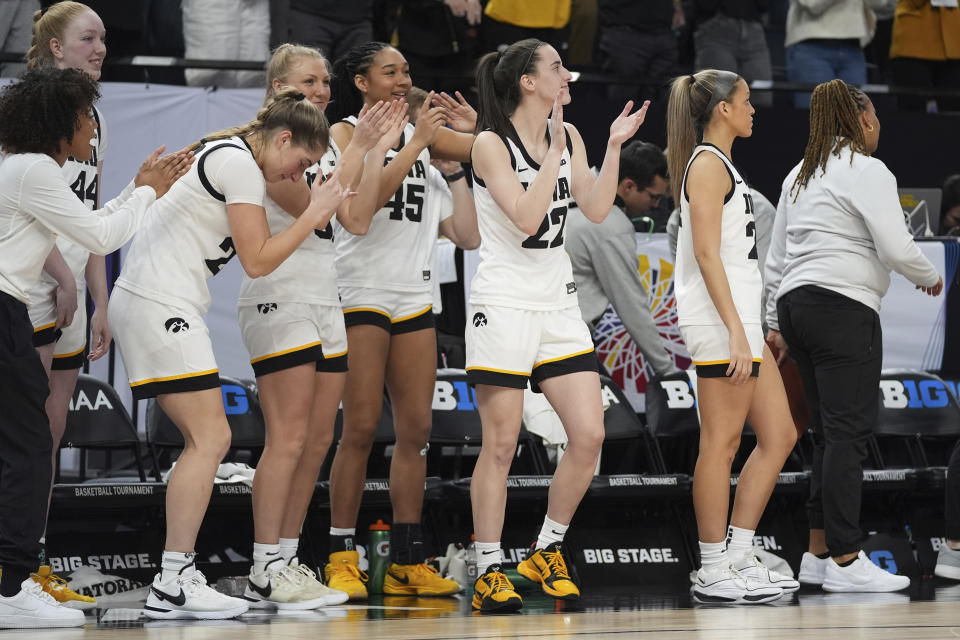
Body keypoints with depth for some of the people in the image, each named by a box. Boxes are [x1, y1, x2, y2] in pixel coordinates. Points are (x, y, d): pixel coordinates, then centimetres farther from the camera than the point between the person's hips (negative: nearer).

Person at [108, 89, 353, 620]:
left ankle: (178, 577, 6)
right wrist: (314, 214, -4)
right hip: (160, 305, -11)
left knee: (206, 441, 9)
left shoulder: (227, 155, 20)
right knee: (210, 440, -12)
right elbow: (257, 260, -12)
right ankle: (173, 584, -16)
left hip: (143, 303, 11)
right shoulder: (240, 163, -11)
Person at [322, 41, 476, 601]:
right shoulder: (344, 133, -3)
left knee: (416, 430, 4)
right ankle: (342, 558, -3)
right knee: (361, 428, -8)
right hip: (362, 295, -6)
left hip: (415, 296, 6)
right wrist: (414, 144, -20)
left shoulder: (422, 130, 14)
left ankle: (407, 563, 8)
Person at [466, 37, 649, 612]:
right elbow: (527, 218, -19)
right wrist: (554, 151, -19)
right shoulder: (491, 144, -10)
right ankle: (489, 572, 3)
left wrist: (616, 145, -3)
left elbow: (597, 209, 3)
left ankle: (548, 552, 14)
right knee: (501, 444, -4)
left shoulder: (569, 137, 9)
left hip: (558, 302, 6)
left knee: (589, 435, -1)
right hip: (505, 302, -6)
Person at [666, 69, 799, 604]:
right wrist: (735, 332, -22)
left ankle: (739, 558, 13)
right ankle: (714, 574, -4)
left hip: (741, 319, 10)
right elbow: (706, 253, -18)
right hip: (721, 320, -10)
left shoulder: (720, 164, 21)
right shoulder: (708, 163, -10)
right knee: (722, 444, -7)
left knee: (779, 436, 10)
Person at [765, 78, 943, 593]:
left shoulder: (800, 175, 18)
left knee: (828, 433, 12)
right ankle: (845, 561, -12)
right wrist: (930, 278, 8)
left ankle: (819, 552, 11)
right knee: (848, 433, -9)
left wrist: (776, 322, 24)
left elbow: (777, 257, 20)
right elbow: (897, 249, -11)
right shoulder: (867, 172, -6)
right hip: (843, 306, -8)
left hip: (796, 302, 8)